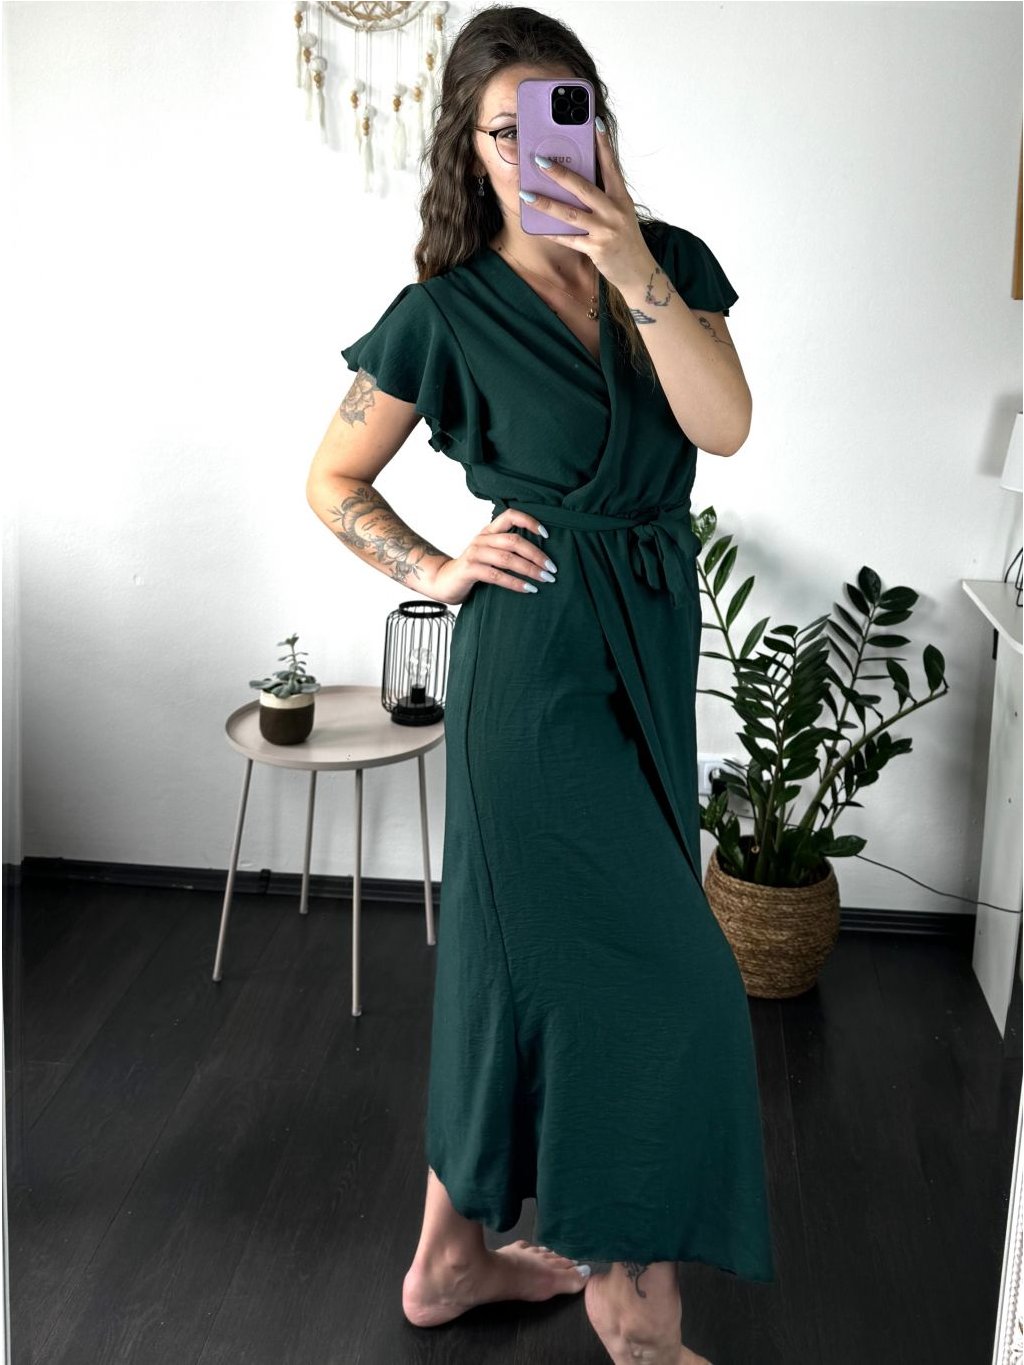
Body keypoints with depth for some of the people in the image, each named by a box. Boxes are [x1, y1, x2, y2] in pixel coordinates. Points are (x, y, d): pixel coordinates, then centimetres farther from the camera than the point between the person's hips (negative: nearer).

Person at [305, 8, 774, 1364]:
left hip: (650, 644, 5)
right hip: (536, 657, -5)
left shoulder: (673, 261, 6)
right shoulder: (447, 312, -4)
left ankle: (453, 1254, 32)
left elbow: (724, 423, -10)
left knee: (536, 951, 14)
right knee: (656, 973, -4)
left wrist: (633, 269, -17)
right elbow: (333, 482, 5)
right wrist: (439, 571, -7)